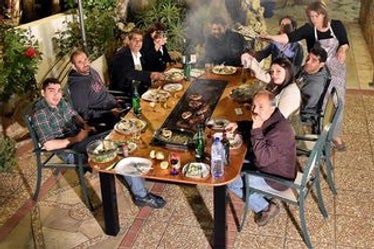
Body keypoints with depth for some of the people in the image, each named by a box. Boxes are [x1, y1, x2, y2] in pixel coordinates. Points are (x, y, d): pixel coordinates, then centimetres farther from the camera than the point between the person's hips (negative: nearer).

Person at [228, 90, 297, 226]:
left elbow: (263, 159, -37)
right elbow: (250, 126, 18)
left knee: (230, 180, -7)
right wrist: (238, 125, -2)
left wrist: (257, 131, -39)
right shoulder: (267, 119, -5)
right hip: (270, 167, 9)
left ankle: (264, 208, 5)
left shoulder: (280, 130, -33)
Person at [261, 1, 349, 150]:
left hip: (337, 71, 2)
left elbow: (345, 43, -5)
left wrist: (343, 49, -28)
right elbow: (290, 37, -27)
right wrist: (271, 37, -42)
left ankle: (336, 136, 29)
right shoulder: (309, 29, -14)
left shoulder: (336, 25, -9)